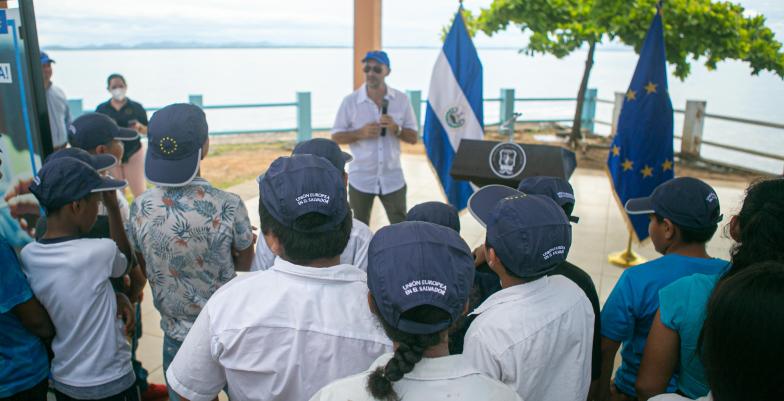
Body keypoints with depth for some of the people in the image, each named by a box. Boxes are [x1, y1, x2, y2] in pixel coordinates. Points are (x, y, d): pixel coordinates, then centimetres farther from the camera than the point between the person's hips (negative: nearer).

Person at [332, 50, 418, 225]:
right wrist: (360, 133, -20)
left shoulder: (402, 100, -2)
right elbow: (336, 136, -3)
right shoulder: (350, 101, -5)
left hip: (392, 179, 1)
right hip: (361, 179, 0)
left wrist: (396, 129, -19)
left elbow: (413, 138, 1)